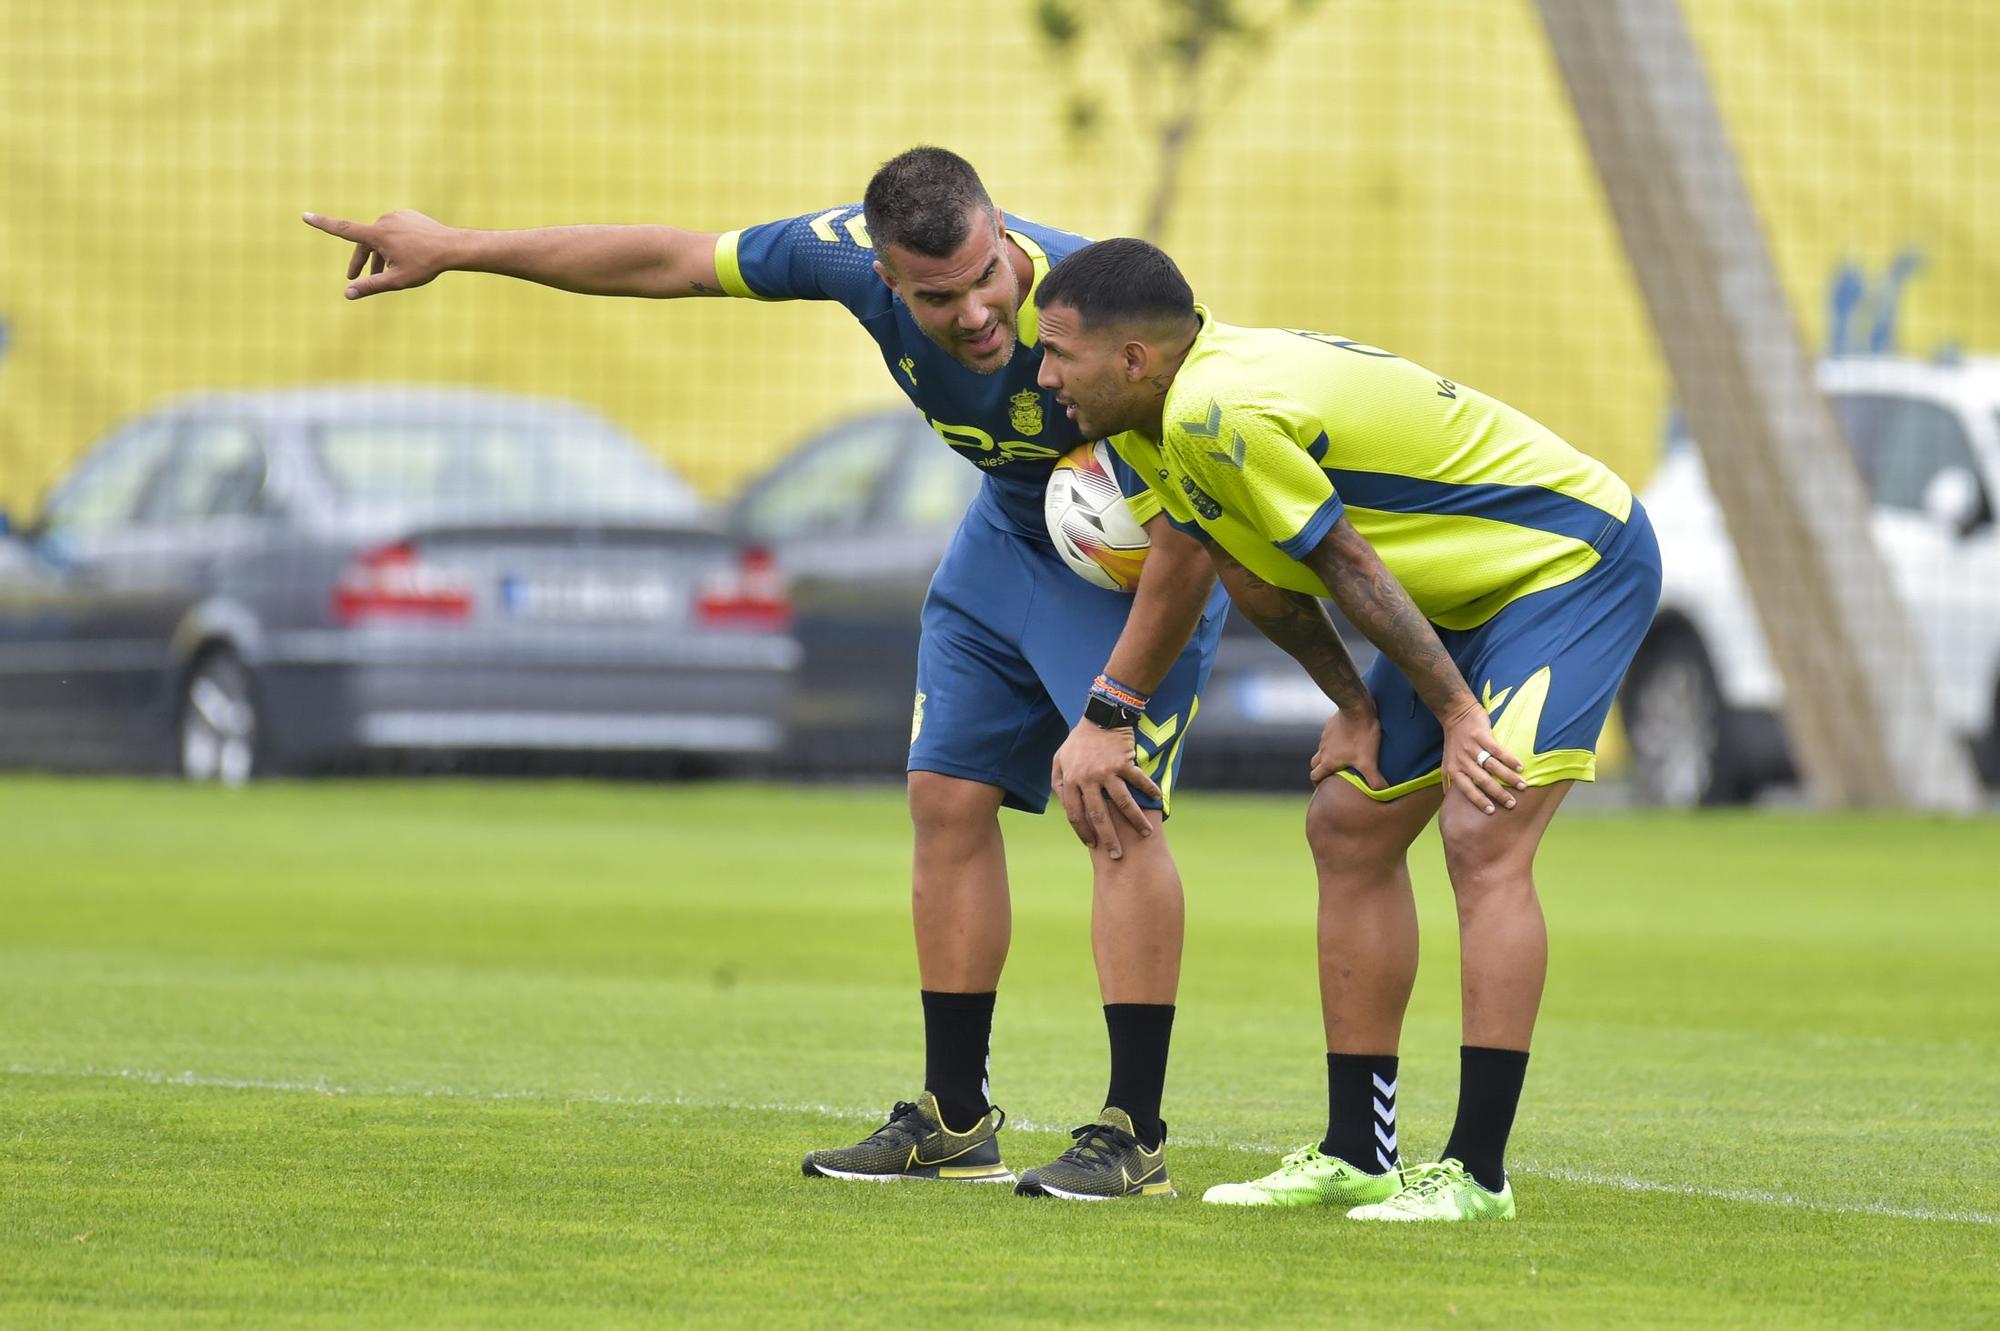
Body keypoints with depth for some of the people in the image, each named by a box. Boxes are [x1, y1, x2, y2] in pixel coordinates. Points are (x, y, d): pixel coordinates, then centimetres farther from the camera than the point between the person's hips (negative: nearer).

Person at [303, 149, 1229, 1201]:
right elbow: (675, 261, -8)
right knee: (947, 797, 6)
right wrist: (456, 250, -2)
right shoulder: (854, 254, -23)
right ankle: (955, 1121, 16)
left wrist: (1108, 715, -32)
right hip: (1010, 532, 6)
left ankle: (1133, 1137, -17)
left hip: (1137, 566, -6)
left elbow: (1190, 543, -34)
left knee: (1115, 810, -20)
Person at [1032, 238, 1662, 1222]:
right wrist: (1353, 705, 11)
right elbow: (1252, 577, 14)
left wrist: (1456, 711, -15)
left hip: (1573, 565, -11)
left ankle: (1477, 1174, -21)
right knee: (1348, 829, 10)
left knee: (1483, 843, -21)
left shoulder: (1220, 413, -28)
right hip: (1472, 593, 11)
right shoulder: (1149, 427, 2)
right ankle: (1357, 1157, 15)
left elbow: (1348, 566, -22)